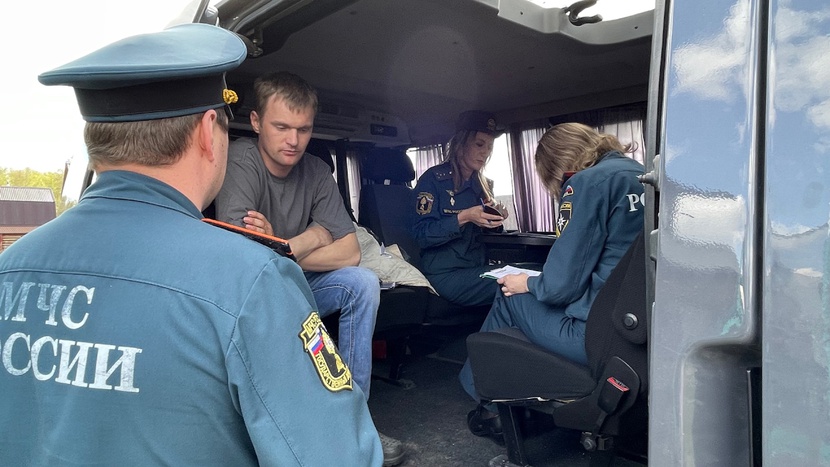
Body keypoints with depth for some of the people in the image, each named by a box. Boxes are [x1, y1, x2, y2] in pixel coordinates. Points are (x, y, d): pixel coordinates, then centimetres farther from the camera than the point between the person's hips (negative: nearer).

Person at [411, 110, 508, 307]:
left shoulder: (484, 185, 16)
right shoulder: (434, 178, -3)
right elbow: (421, 234, -12)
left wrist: (496, 220, -3)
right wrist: (464, 217, -22)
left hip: (478, 268, 7)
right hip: (446, 274, -6)